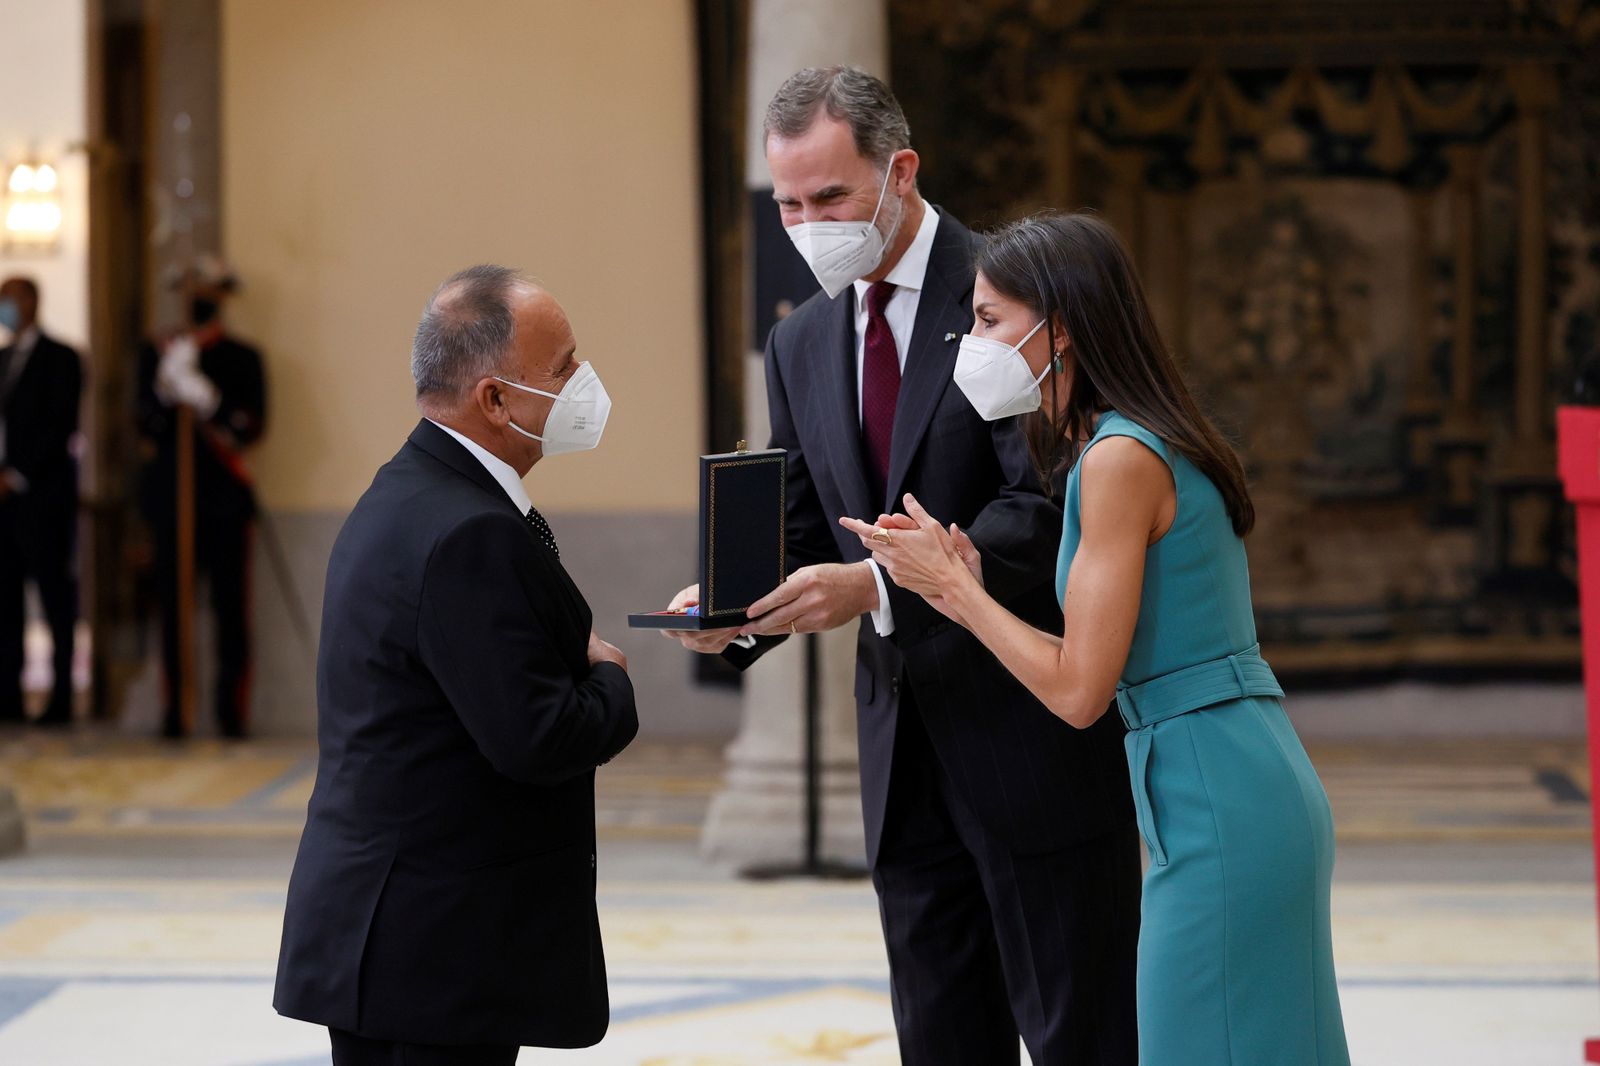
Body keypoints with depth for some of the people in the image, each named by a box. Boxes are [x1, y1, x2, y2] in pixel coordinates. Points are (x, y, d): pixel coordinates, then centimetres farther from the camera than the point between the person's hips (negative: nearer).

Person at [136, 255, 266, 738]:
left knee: (230, 605, -5)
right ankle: (175, 709, 6)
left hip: (225, 497, -2)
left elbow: (253, 425, -3)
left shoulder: (243, 358, 8)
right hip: (170, 494, 2)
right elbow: (146, 425, 5)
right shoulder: (158, 353, 14)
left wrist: (207, 401, -17)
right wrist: (166, 391, -14)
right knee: (172, 603, 1)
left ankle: (232, 709, -2)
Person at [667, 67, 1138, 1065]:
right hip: (908, 755, 7)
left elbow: (1046, 509, -18)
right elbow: (802, 533, 14)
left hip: (1039, 734, -7)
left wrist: (878, 587, -27)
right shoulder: (801, 346, 12)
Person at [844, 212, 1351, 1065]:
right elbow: (1097, 661, 14)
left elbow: (1078, 689, -16)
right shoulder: (1145, 442, 14)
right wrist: (965, 595, 9)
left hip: (1218, 808, -10)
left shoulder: (1120, 459, -14)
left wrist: (950, 582, -6)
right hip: (1258, 794, 10)